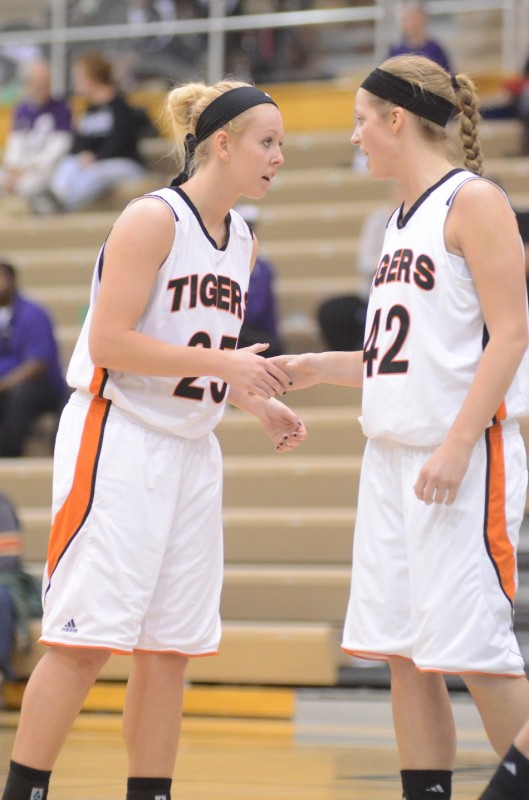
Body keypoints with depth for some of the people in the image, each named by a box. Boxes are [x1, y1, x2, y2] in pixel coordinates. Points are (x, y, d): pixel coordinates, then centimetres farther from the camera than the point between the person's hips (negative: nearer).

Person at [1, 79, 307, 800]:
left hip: (191, 450, 8)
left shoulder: (241, 240, 13)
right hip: (117, 439, -8)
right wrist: (222, 363, -21)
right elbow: (110, 342, -17)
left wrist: (260, 404, 8)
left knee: (171, 646, 6)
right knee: (85, 641, -9)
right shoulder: (152, 219, -11)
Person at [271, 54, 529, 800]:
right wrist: (317, 368, 15)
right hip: (392, 455, 9)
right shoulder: (404, 218, 18)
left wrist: (457, 445, -21)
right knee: (402, 652, 6)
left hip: (464, 457, -9)